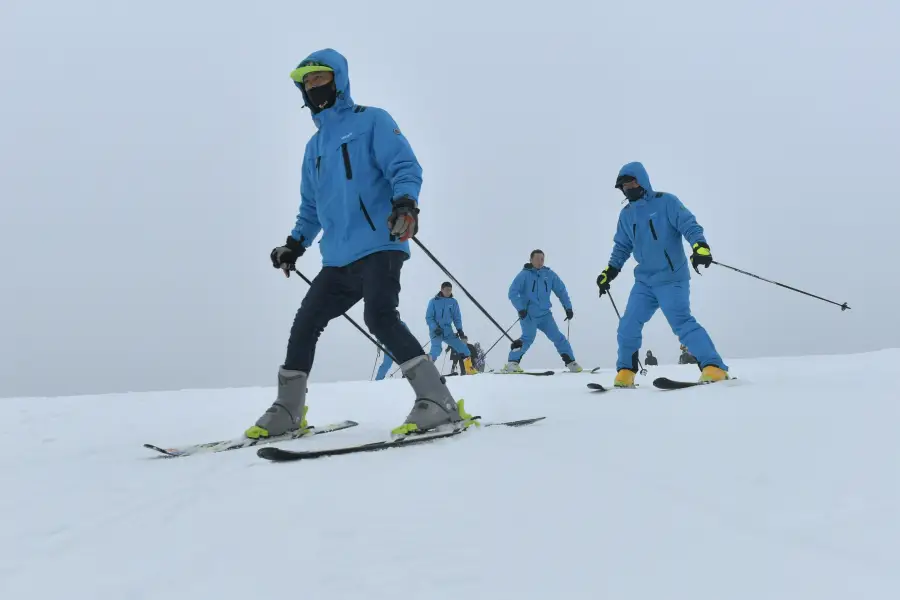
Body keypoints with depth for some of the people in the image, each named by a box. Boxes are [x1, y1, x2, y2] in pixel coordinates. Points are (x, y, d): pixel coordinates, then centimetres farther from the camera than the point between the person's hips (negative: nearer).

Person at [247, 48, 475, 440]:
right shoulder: (315, 146, 24)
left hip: (379, 246, -8)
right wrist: (295, 244, 20)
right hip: (339, 258, 8)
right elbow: (311, 205, 32)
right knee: (305, 324, 7)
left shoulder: (372, 121, 4)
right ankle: (286, 412, 20)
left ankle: (438, 403, -24)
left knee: (380, 317, -26)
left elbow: (406, 166, -8)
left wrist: (405, 202, -28)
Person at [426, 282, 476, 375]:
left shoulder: (453, 302, 7)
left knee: (463, 347, -1)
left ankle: (470, 371, 10)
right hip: (436, 331, -4)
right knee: (436, 347, -31)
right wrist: (435, 328, -18)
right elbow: (428, 317, -3)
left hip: (448, 331, 4)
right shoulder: (434, 301, -3)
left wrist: (459, 329, -3)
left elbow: (457, 317, 11)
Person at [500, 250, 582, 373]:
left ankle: (570, 362, 11)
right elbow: (513, 292, -9)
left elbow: (561, 291, 11)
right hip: (528, 315, -4)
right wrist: (520, 308, -19)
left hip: (545, 314, 4)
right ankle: (511, 363, -15)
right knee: (528, 337, -21)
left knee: (558, 337, 0)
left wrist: (568, 307, 5)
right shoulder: (524, 275, -7)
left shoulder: (549, 274, 4)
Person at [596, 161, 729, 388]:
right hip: (644, 281, 6)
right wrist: (609, 271, 15)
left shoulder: (665, 202, -5)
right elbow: (622, 247, 22)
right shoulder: (626, 214, 13)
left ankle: (714, 367, -17)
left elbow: (689, 225, -13)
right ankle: (625, 372, 14)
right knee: (628, 326, 0)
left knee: (681, 322, -19)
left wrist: (700, 246, -30)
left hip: (672, 278, -6)